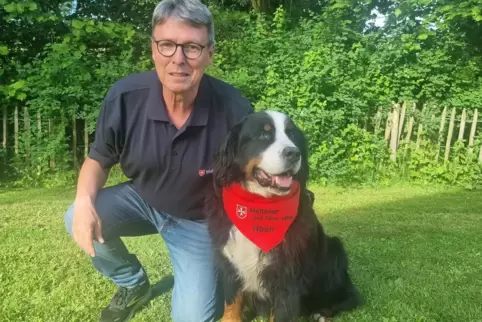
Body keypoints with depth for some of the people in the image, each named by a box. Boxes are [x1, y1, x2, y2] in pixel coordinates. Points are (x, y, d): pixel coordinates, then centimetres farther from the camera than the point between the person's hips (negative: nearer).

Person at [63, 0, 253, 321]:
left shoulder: (234, 110, -28)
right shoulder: (125, 97, -22)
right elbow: (99, 159, -5)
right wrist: (84, 200, -25)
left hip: (200, 220, -2)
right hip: (142, 199, 3)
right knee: (79, 220, -21)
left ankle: (207, 275, 29)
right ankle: (134, 285, 9)